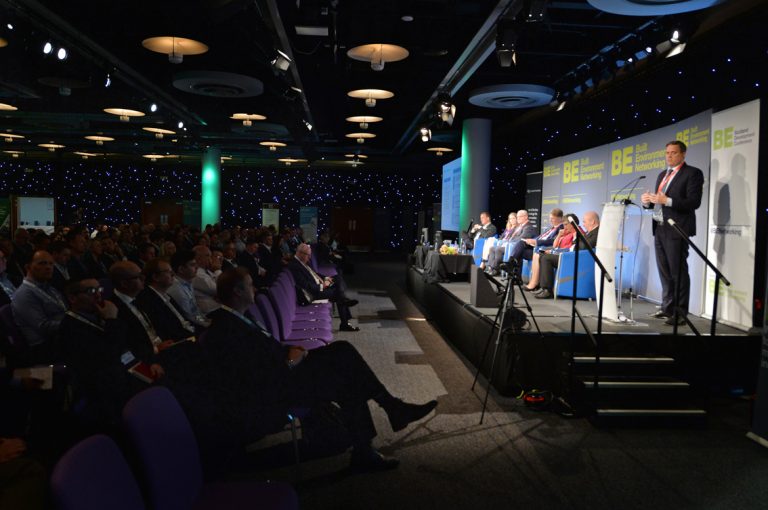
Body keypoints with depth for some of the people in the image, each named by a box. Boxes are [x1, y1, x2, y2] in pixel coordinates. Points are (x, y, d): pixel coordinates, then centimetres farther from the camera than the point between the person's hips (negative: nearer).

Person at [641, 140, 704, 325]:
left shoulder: (692, 173, -5)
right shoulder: (662, 175, 19)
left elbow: (694, 202, -15)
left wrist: (667, 201, -25)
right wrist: (648, 201, -3)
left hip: (676, 229, -7)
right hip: (659, 228, 8)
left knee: (678, 272, -5)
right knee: (664, 272, 11)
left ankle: (680, 313, -1)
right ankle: (668, 308, 19)